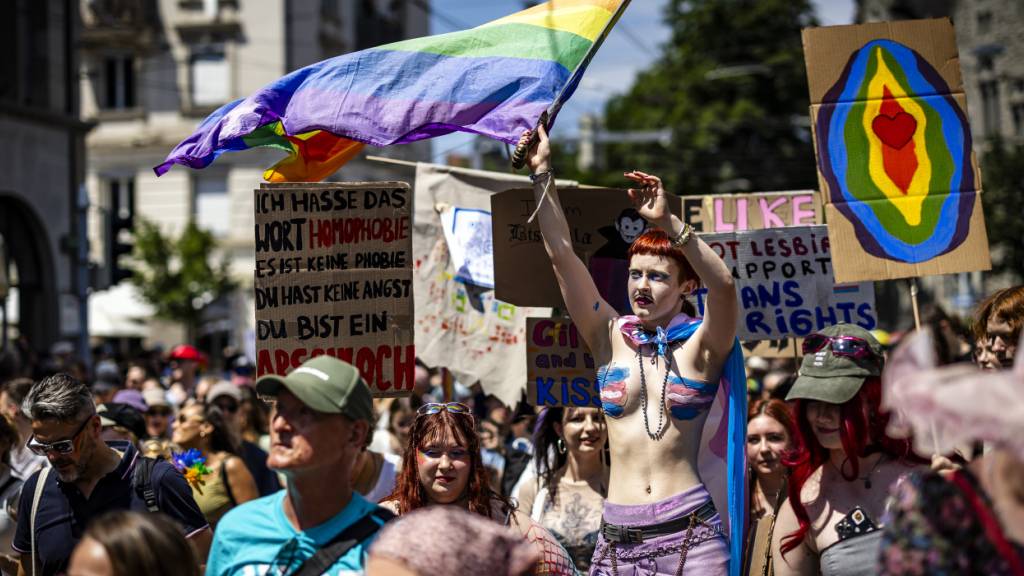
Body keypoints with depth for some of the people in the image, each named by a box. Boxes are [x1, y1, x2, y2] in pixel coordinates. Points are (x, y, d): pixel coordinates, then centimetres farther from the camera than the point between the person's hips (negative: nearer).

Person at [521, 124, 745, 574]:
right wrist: (542, 173, -3)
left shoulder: (701, 346, 2)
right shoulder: (611, 338, 9)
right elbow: (561, 255, 3)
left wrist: (666, 223, -27)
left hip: (691, 531, -3)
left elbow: (723, 284, -18)